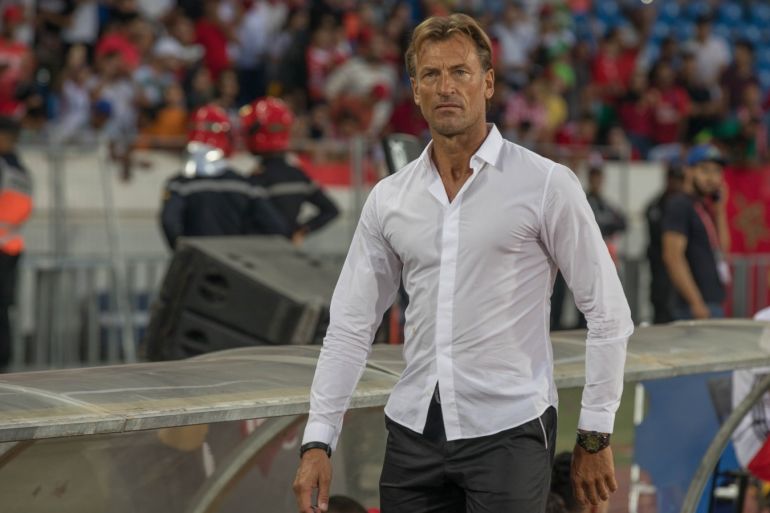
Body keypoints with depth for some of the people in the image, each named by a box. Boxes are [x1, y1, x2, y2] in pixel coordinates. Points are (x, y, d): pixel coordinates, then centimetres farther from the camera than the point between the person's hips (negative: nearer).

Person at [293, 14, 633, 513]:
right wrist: (318, 440, 4)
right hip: (413, 432, 4)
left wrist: (596, 434, -2)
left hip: (508, 431, -4)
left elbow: (608, 312, -2)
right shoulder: (388, 199, 7)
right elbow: (352, 324, 10)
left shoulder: (546, 184, -5)